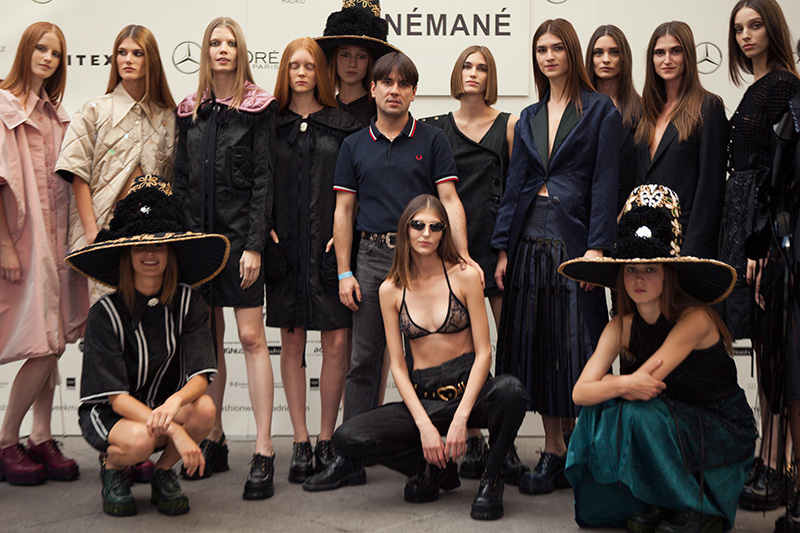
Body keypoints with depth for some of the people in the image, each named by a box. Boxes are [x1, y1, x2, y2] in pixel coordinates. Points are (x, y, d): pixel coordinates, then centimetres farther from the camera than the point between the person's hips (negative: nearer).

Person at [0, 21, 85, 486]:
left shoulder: (56, 113, 16)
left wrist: (67, 237, 10)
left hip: (54, 236, 7)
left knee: (51, 342, 6)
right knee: (45, 345, -9)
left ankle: (42, 440, 14)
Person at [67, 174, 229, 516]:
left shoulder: (187, 302, -8)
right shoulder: (106, 312, -16)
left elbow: (200, 376, -16)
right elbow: (116, 396, -20)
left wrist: (174, 402, -40)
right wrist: (175, 431, -32)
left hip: (166, 404, 3)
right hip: (108, 412, -3)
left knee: (204, 408, -30)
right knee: (140, 440, -36)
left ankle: (164, 471, 1)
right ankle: (112, 467, 3)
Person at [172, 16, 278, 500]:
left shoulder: (259, 108, 0)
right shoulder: (191, 112, 13)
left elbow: (263, 179, -6)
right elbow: (182, 179, 13)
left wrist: (253, 244, -13)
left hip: (241, 235, -5)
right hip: (198, 236, 5)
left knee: (252, 337, -6)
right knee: (209, 338, 9)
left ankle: (264, 453, -3)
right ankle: (214, 441, 20)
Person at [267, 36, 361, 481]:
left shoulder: (344, 125, 7)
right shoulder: (271, 124, 10)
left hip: (330, 245, -1)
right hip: (286, 247, 1)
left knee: (337, 343, -2)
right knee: (292, 342, 4)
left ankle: (326, 440, 13)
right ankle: (301, 443, 13)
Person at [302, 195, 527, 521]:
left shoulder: (465, 276, -2)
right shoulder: (391, 289, 3)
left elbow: (483, 352, -6)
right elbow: (397, 365, 2)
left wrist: (460, 417, -18)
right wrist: (424, 425, -12)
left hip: (468, 389, -1)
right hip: (420, 398, 2)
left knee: (510, 389, -36)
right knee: (347, 437, -21)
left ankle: (491, 478, -8)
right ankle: (434, 468, 2)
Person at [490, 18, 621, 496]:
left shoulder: (600, 110, 2)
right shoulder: (530, 118, 16)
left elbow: (605, 183, -5)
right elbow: (515, 184, 14)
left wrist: (596, 247, -15)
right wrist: (504, 249, 7)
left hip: (574, 239, -5)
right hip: (531, 240, 5)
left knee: (578, 344, -4)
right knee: (536, 343, 5)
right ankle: (553, 452, 15)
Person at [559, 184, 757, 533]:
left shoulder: (695, 319, -21)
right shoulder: (622, 326, -5)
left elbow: (645, 384, -27)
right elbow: (580, 392, -17)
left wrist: (609, 381, -11)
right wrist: (624, 384, -33)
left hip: (722, 436, -5)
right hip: (668, 428, 5)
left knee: (636, 412, -30)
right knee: (600, 409, -21)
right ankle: (651, 504, -1)